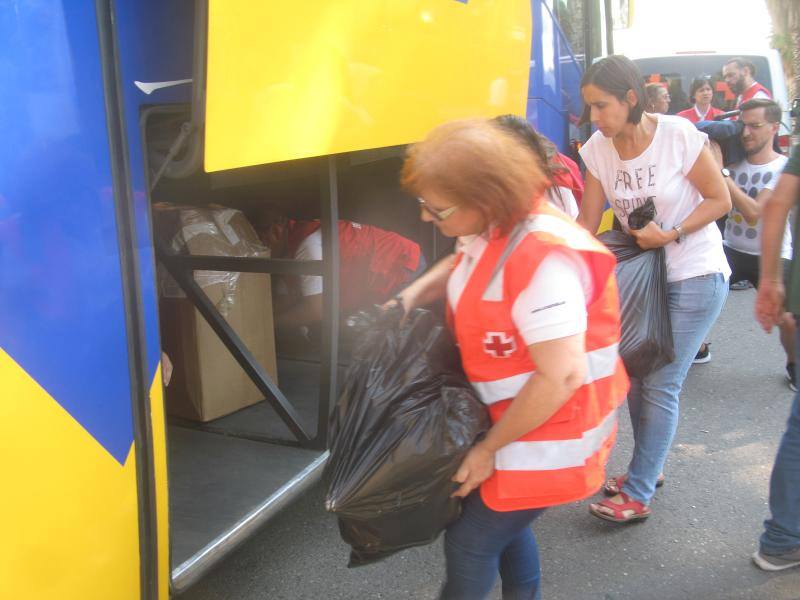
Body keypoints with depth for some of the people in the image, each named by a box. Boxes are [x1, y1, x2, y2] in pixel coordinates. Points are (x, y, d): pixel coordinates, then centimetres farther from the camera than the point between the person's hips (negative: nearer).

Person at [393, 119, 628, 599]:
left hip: (548, 430, -9)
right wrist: (412, 296, 4)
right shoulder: (493, 225, -3)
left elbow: (561, 377, -33)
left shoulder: (543, 261, -33)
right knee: (503, 521, 24)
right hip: (514, 415, 9)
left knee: (470, 543, 2)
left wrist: (490, 448, -22)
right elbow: (462, 263, 22)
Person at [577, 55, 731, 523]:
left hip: (696, 274, -5)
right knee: (634, 374, 10)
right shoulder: (598, 149, -4)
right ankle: (649, 468, 31)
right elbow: (587, 224, -1)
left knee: (660, 386, -5)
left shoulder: (678, 135, -18)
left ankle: (637, 495, 6)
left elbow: (720, 200, -9)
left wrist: (671, 234, -21)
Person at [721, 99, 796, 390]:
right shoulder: (734, 162, -1)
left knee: (788, 320, -16)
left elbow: (754, 212, -25)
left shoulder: (784, 168, -14)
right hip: (732, 250, 4)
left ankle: (793, 364, 16)